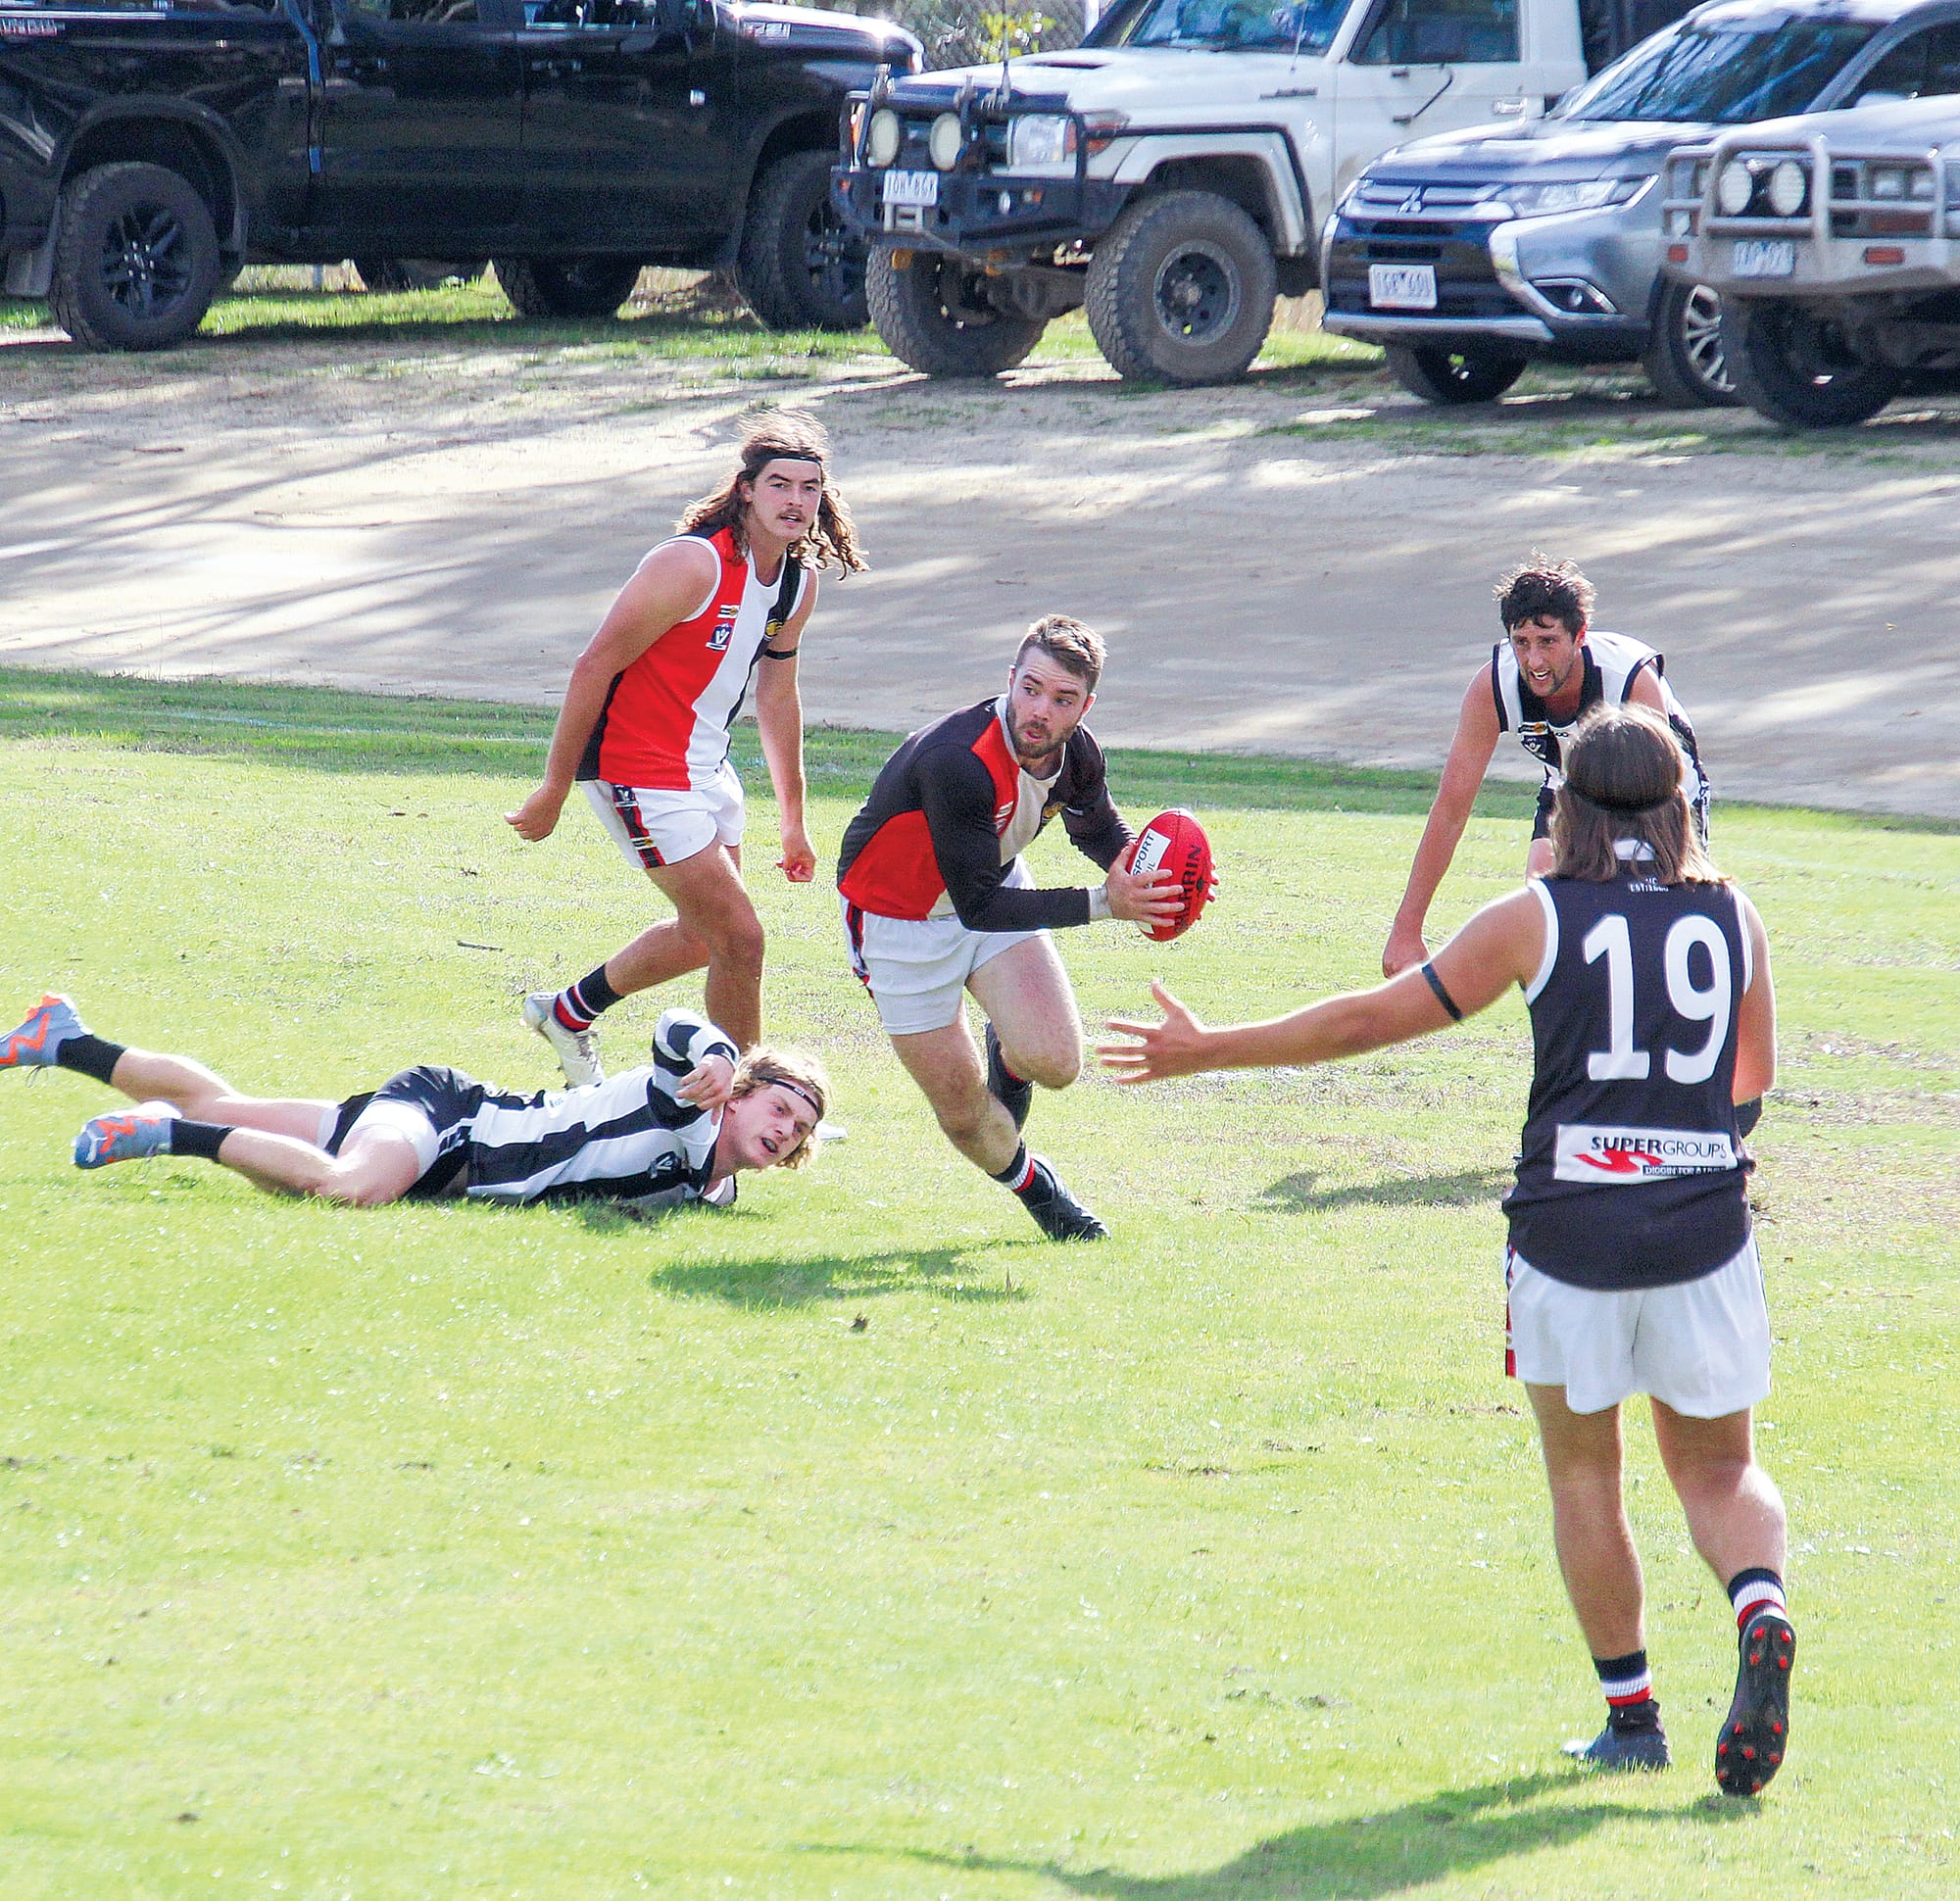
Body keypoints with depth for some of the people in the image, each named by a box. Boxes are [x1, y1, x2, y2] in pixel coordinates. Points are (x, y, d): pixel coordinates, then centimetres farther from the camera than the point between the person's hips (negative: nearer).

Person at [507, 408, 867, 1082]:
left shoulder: (800, 581, 2)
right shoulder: (693, 565, -24)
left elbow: (777, 697, 17)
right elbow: (594, 667, -20)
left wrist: (793, 819, 21)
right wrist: (554, 791, -16)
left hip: (706, 767, 9)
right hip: (636, 766, -9)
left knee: (703, 937, 23)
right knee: (740, 938, -10)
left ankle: (568, 1013, 45)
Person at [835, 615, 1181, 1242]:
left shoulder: (1076, 754, -16)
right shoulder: (958, 761, -38)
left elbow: (1099, 831, 8)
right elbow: (978, 905, -35)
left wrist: (1139, 869, -16)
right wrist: (1102, 903, -40)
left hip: (999, 890, 5)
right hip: (902, 918, -5)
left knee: (1054, 1063, -16)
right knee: (963, 1113, -2)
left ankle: (1006, 1053, 21)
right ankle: (1028, 1182, 31)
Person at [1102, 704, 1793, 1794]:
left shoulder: (1537, 918, -2)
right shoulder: (1734, 918, 5)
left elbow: (1374, 1020, 0)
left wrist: (1208, 1051, 9)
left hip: (1569, 1237, -2)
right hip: (1705, 1234, 2)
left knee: (1584, 1478, 15)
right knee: (1719, 1469, 13)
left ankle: (1631, 1715, 13)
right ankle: (1762, 1608, -18)